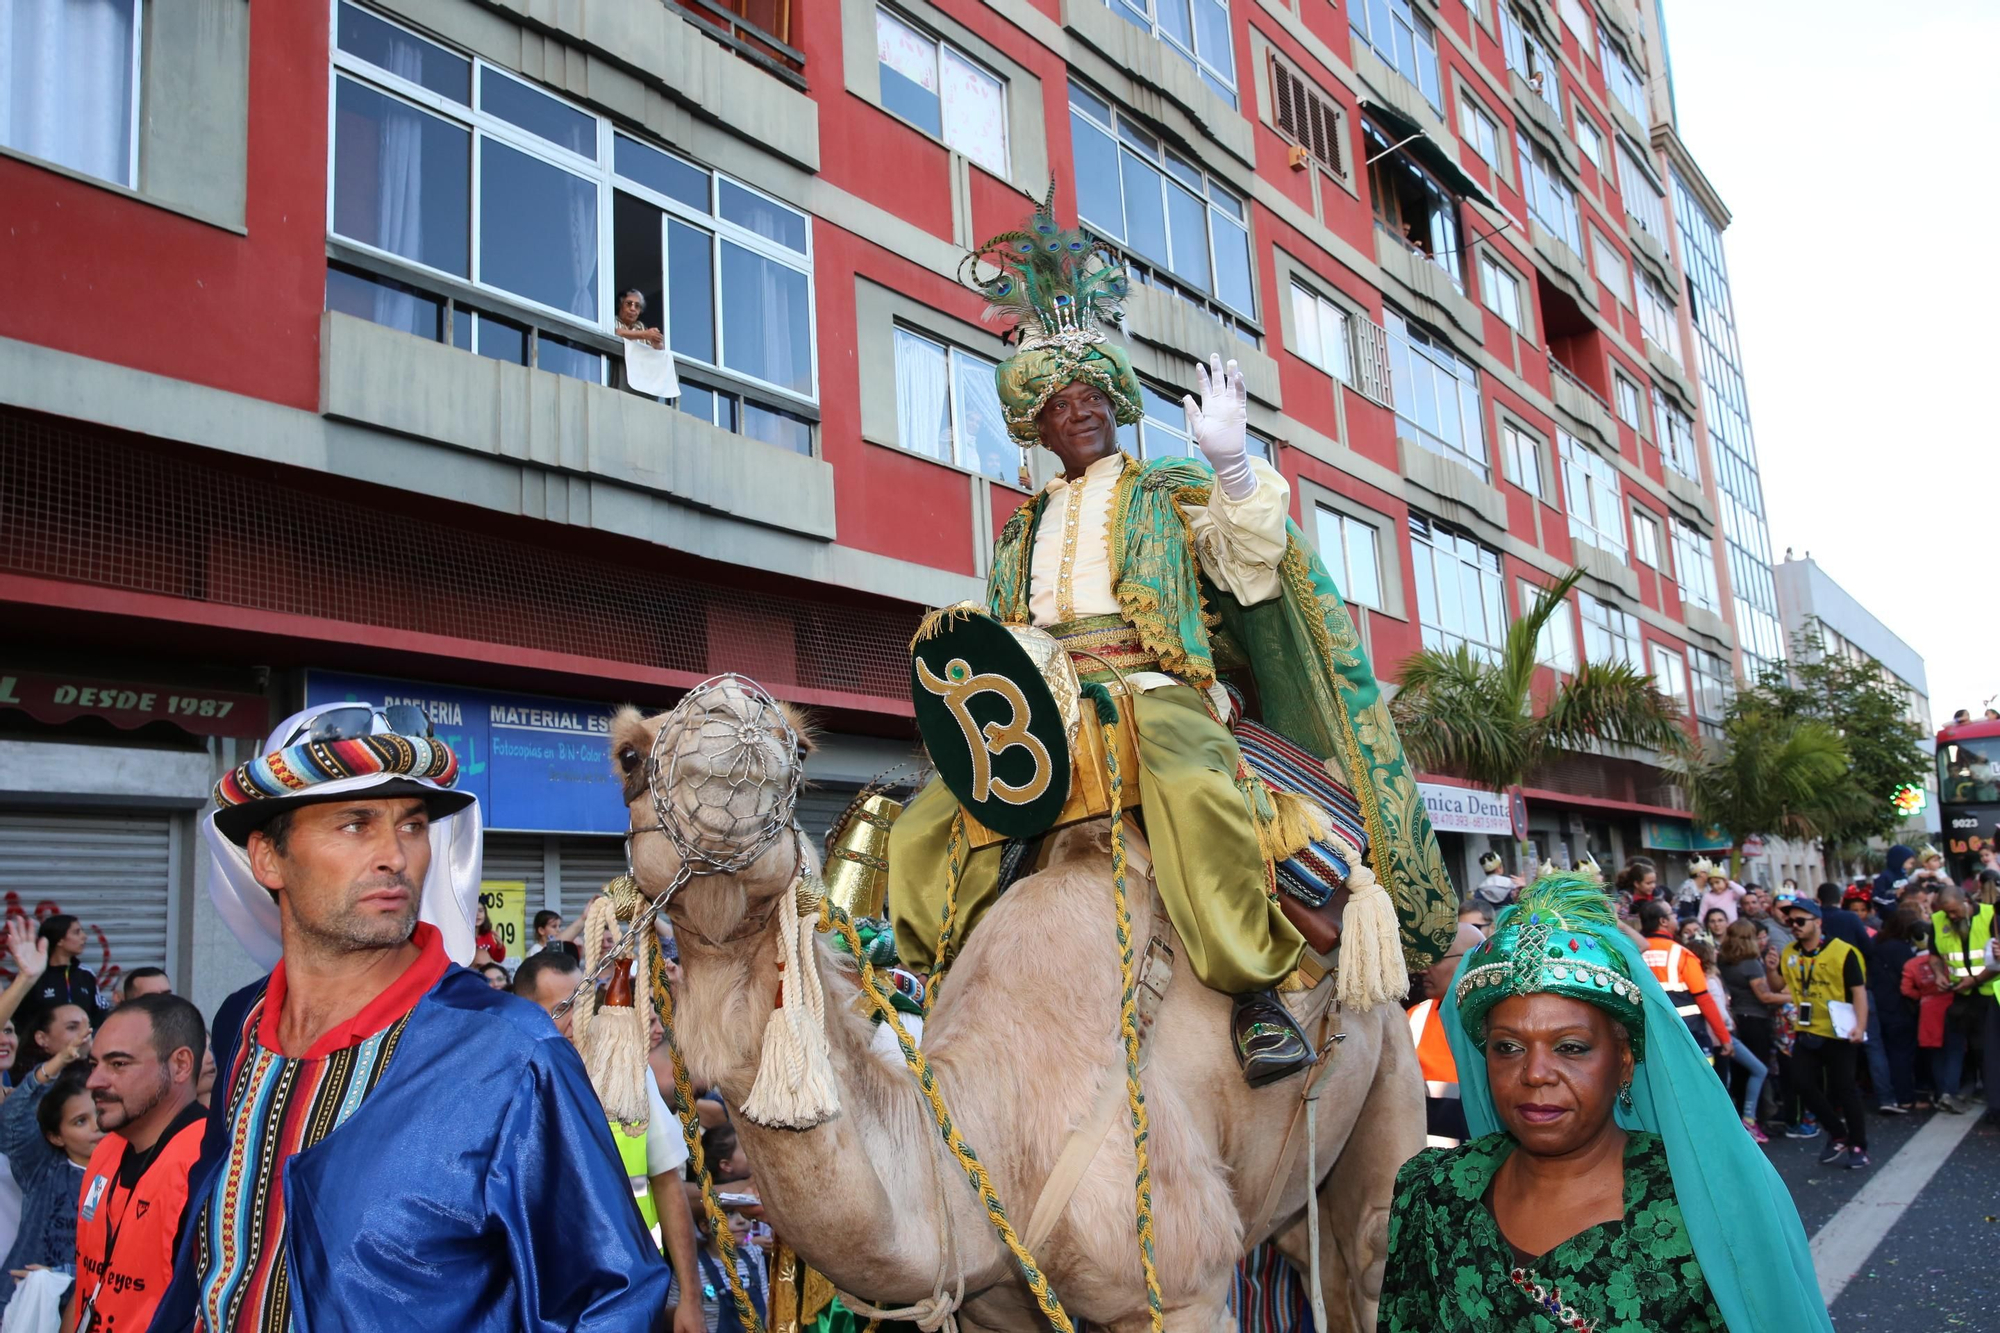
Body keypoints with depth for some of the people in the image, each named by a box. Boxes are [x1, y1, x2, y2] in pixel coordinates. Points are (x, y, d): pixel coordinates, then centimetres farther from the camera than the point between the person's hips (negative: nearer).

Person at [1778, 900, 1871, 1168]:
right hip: (1806, 1032, 5)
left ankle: (1858, 1146, 18)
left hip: (1837, 1033, -5)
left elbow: (1859, 990, -10)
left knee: (1844, 1089, 3)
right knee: (1802, 1082, 0)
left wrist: (1860, 1026, -20)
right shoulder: (1788, 954, 4)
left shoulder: (1842, 951, -11)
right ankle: (1838, 1135, 19)